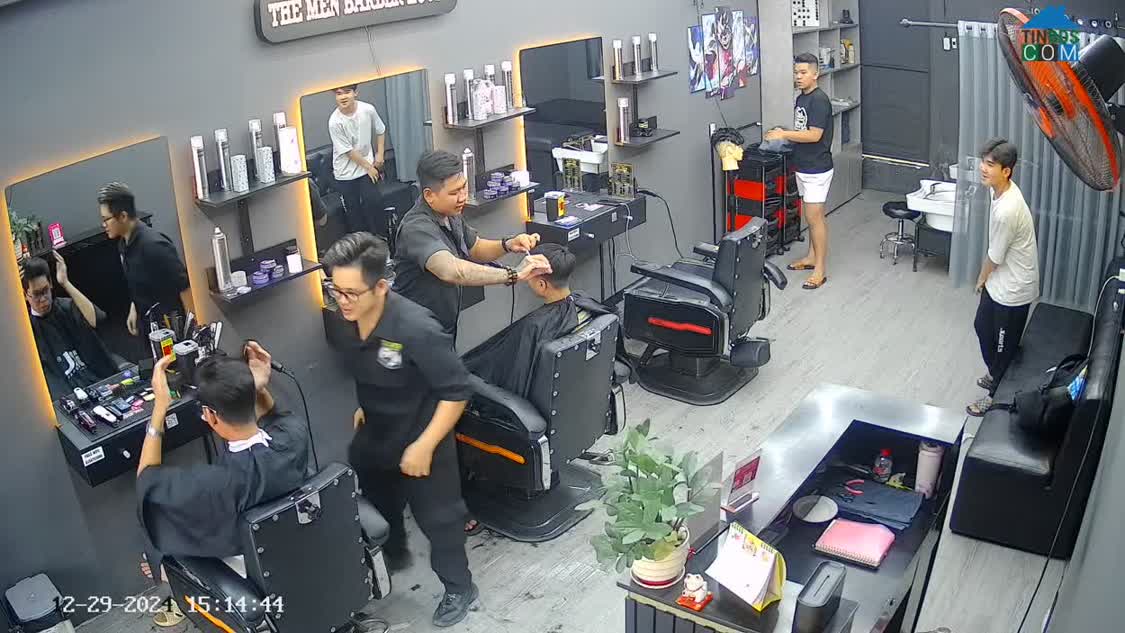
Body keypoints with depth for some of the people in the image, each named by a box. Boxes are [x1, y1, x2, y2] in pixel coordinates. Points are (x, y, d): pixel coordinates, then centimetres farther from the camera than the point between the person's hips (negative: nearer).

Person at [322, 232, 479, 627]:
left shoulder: (416, 329, -35)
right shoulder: (350, 319, -13)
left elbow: (456, 391, -28)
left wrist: (424, 446, -27)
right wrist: (365, 407, 16)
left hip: (420, 440, -7)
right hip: (374, 436, 7)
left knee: (436, 517, 11)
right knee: (374, 504, 27)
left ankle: (459, 589, 35)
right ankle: (393, 555, 56)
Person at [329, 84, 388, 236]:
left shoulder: (368, 110, -14)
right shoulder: (335, 122, -21)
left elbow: (380, 131, 6)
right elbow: (348, 151, -15)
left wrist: (380, 154, 2)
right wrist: (368, 167, -9)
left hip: (367, 166, 2)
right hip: (346, 173, -2)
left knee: (373, 203, -1)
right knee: (353, 211, 5)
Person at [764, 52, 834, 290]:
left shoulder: (819, 100, -18)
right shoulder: (801, 98, 10)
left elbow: (814, 135, -24)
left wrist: (784, 135, -21)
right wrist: (783, 134, 4)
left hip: (817, 170, -9)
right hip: (803, 167, 9)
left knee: (815, 217, -7)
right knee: (810, 215, 18)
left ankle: (820, 269, -2)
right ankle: (812, 256, 30)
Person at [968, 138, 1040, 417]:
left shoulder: (1007, 210, -34)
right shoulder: (1001, 190, -5)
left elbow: (994, 257, -19)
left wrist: (981, 279, 1)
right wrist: (987, 278, 16)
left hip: (1012, 289, -9)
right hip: (1000, 280, 9)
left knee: (1004, 346, 11)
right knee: (982, 326, 27)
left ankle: (996, 396, 31)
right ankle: (996, 375, 50)